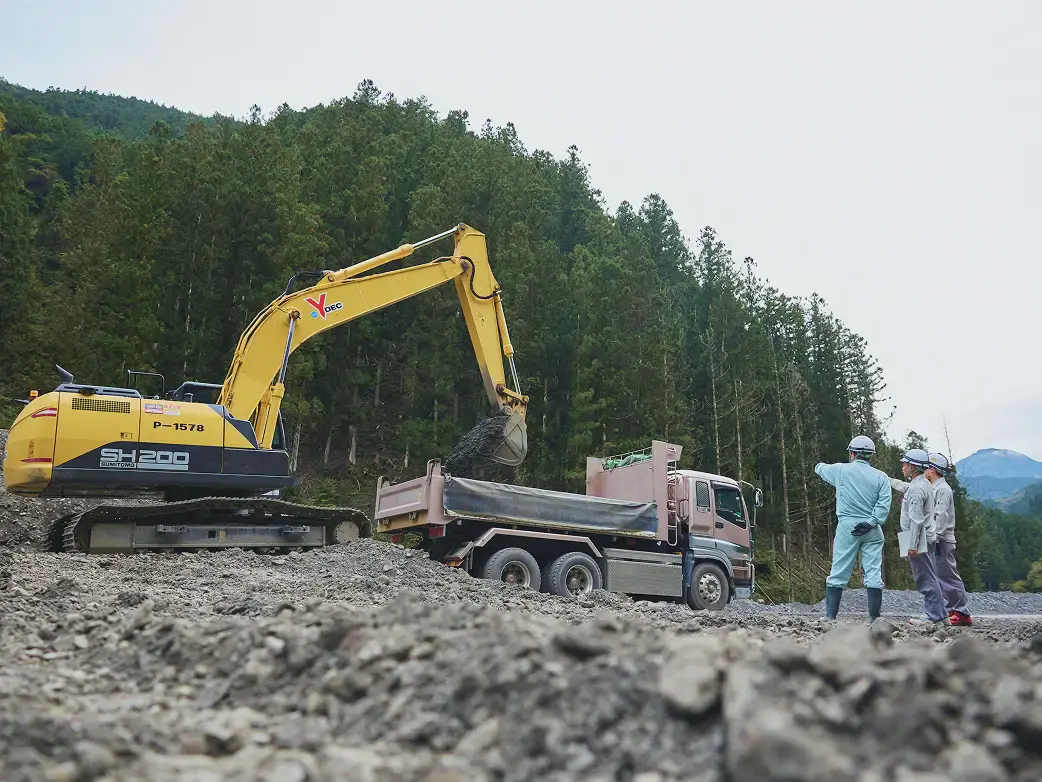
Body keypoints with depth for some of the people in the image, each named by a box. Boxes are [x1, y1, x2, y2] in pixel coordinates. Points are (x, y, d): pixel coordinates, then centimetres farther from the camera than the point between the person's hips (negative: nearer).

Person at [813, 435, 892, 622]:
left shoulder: (841, 470, 2)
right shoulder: (881, 476, 5)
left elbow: (821, 469, 21)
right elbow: (884, 504, -7)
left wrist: (819, 465, 43)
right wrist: (871, 522, -10)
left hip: (847, 526, -1)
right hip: (872, 530, 2)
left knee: (838, 573, 0)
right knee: (874, 574, 3)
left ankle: (830, 616, -2)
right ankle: (874, 618, 3)